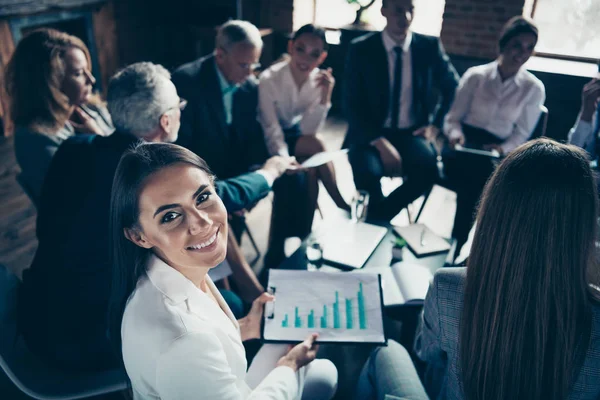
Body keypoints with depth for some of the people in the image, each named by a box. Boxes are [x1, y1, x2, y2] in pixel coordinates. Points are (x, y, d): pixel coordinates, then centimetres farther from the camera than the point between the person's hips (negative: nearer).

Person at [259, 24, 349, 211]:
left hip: (294, 133, 4)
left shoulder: (318, 80, -14)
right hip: (264, 140, -4)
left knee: (312, 173, -24)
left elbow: (308, 131, -17)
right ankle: (342, 205, -11)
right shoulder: (269, 80, -26)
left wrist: (325, 97, -29)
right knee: (315, 145, -26)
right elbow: (272, 134, -28)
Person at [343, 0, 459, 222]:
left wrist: (435, 124, 4)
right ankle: (377, 220, 1)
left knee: (427, 169, -29)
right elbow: (352, 104, -7)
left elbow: (452, 86, 18)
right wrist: (380, 142, -19)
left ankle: (380, 216, -4)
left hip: (411, 133, 2)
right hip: (371, 132, -2)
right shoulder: (361, 48, -3)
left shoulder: (430, 46, 3)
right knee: (368, 173, -33)